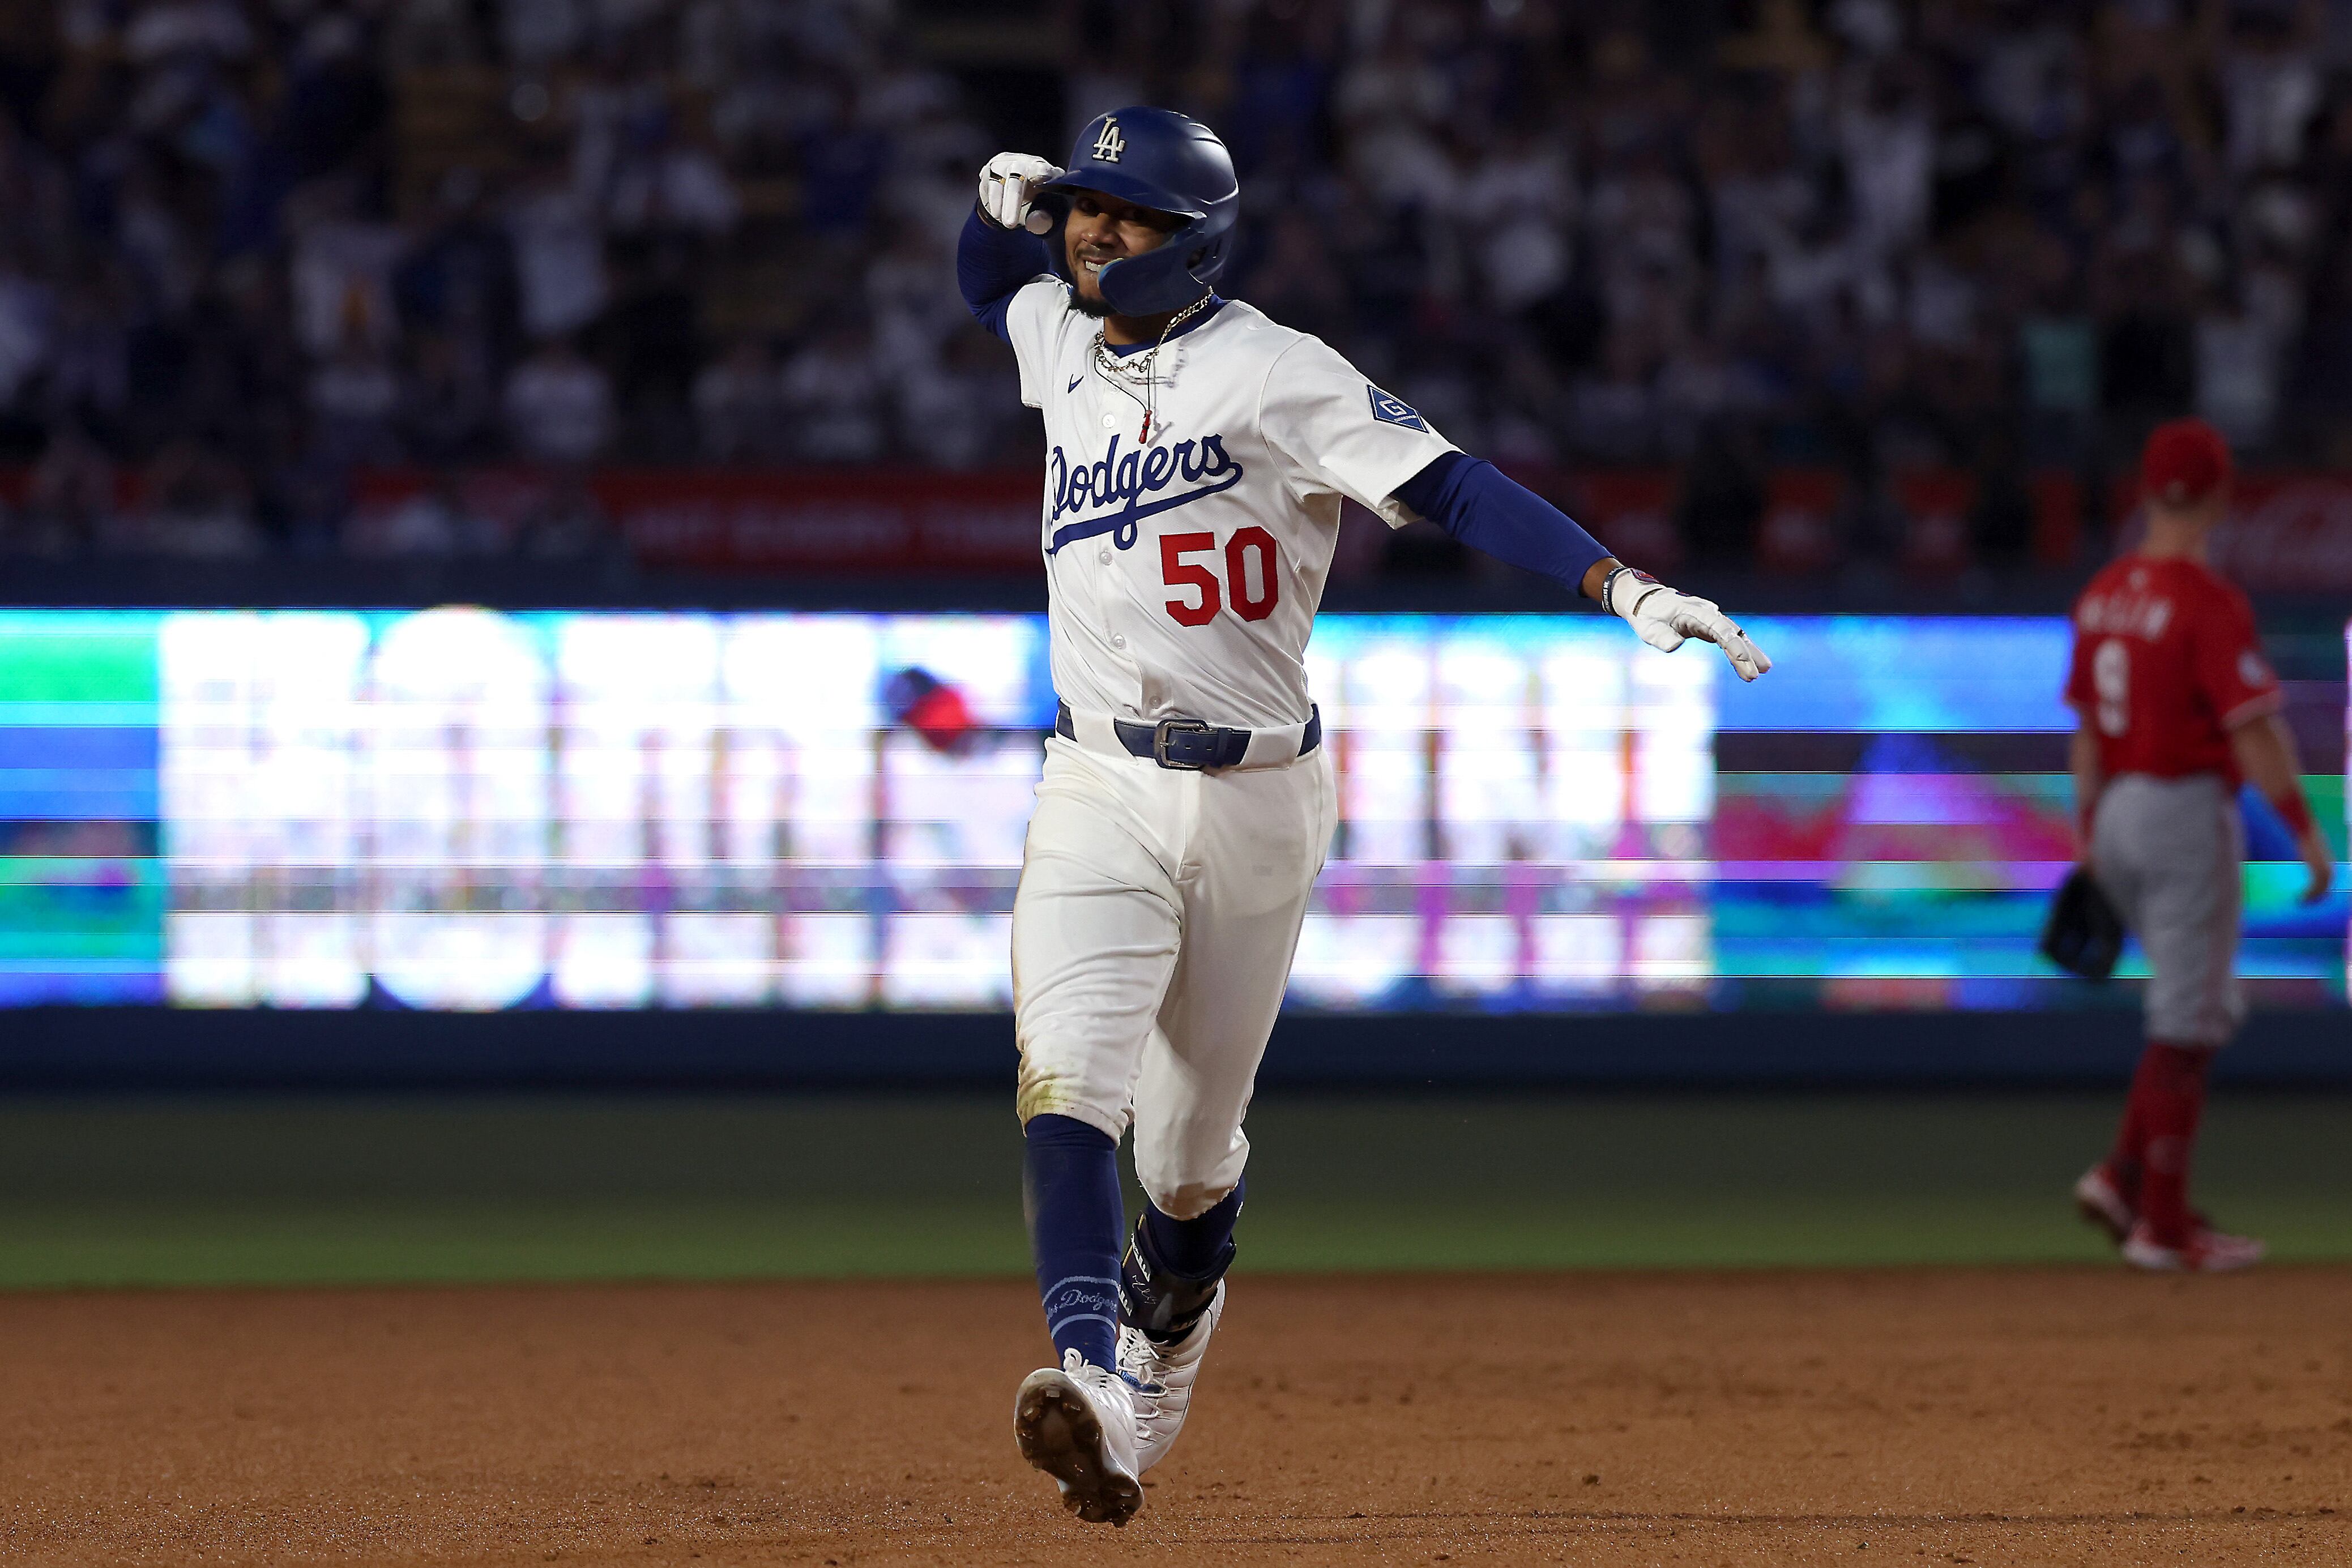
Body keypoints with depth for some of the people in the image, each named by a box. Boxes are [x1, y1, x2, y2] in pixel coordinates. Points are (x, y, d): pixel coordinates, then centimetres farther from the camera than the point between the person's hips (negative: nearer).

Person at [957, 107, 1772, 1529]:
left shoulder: (1272, 372, -10)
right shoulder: (1062, 342, 8)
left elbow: (1448, 486, -19)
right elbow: (991, 277, 32)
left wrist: (1622, 586, -31)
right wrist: (1005, 201, 7)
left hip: (1257, 800, -3)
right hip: (1100, 789, 3)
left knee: (1194, 1156, 8)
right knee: (1068, 1085, -21)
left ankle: (1172, 1318, 40)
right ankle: (1096, 1392, -33)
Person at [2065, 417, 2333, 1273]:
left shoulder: (2104, 594, 8)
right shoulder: (2209, 602, -16)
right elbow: (2253, 727, -20)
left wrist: (2087, 832, 22)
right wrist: (2306, 830, -15)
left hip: (2119, 813, 8)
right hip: (2189, 815, -8)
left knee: (2207, 1009, 18)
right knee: (2188, 1021, -1)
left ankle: (2125, 1175, 9)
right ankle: (2162, 1223, 1)